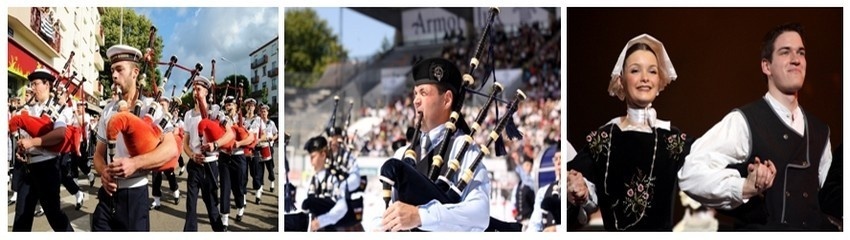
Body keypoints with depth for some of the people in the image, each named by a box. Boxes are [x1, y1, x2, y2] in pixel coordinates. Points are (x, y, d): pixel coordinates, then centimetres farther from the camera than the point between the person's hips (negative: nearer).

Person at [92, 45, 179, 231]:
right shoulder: (108, 110, 10)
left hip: (134, 194, -4)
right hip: (107, 194, 4)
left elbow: (171, 149, -15)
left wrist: (135, 163, -26)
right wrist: (103, 172, -10)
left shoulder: (150, 107, -4)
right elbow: (99, 152, 13)